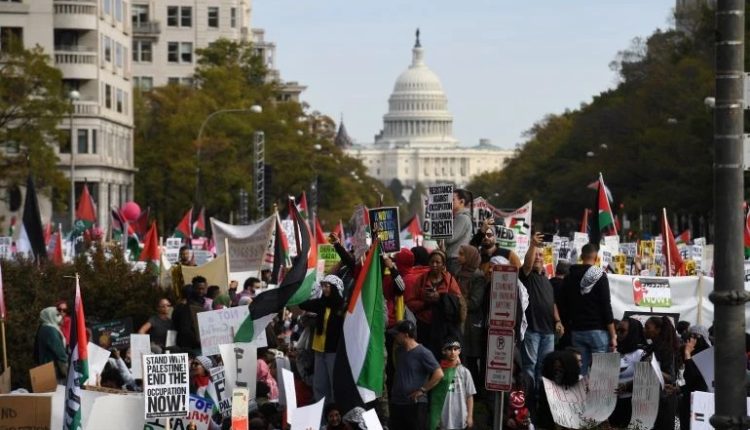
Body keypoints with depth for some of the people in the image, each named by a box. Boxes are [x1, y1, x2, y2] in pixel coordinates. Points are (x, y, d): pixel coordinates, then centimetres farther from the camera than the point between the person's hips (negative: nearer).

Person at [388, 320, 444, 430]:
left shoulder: (423, 353, -11)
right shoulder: (399, 351, 13)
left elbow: (439, 374, -18)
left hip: (415, 404, -8)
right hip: (396, 403, 8)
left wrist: (422, 390, -15)